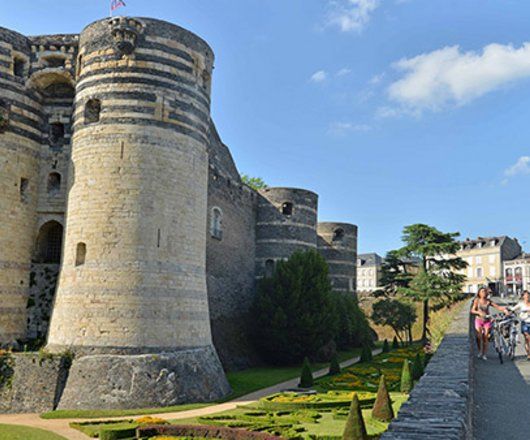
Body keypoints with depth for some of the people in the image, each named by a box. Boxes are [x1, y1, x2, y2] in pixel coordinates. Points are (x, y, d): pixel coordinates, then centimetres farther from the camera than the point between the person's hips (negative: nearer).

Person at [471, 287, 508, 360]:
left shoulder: (488, 301, -2)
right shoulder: (477, 300, -4)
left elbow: (498, 307, -7)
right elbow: (472, 310, -8)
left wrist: (504, 309, -25)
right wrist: (479, 312, -26)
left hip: (487, 320, 1)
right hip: (479, 320, -1)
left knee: (485, 337, 0)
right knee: (479, 336, -13)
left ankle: (484, 354, 12)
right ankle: (480, 351, 9)